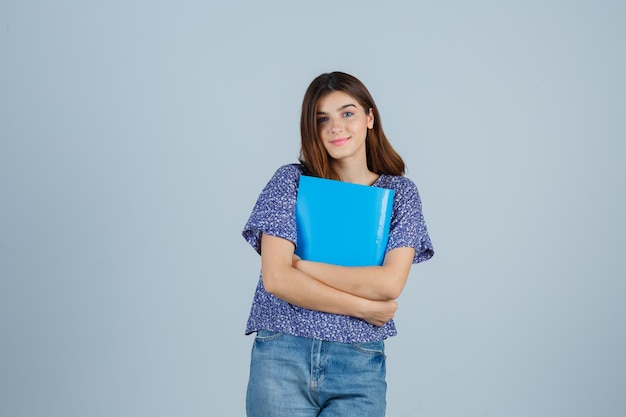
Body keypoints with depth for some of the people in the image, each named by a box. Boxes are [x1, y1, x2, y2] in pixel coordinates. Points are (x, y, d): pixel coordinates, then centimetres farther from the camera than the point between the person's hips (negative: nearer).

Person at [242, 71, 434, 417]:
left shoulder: (400, 193, 6)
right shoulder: (291, 181, 2)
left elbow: (390, 283, -8)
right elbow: (275, 278, -8)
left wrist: (302, 265, -8)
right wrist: (362, 307, -8)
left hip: (359, 365, 1)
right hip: (281, 358, 0)